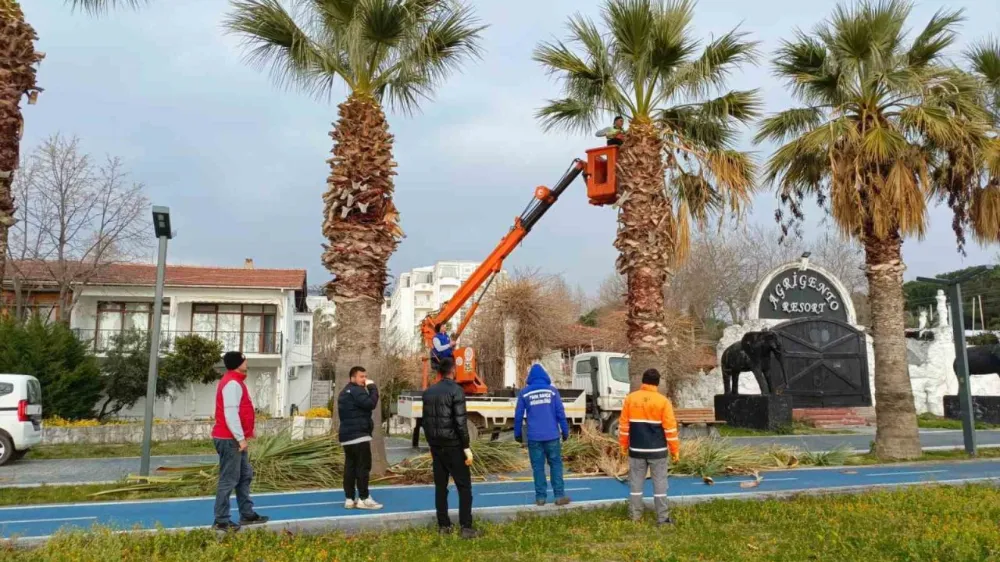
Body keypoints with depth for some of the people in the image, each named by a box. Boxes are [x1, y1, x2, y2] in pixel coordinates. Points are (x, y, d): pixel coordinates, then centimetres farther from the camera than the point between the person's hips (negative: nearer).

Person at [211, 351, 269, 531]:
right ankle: (221, 520, 3)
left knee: (245, 475, 16)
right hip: (230, 439, -11)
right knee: (229, 480, -4)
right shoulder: (232, 383, -17)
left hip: (235, 439, 11)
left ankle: (247, 514, 23)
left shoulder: (235, 381, 16)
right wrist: (241, 438, -21)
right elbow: (230, 414, -23)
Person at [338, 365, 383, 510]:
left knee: (350, 466, 8)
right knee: (363, 466, -6)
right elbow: (371, 404, -23)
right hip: (359, 435, -10)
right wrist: (373, 388, -12)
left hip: (347, 435, 10)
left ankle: (349, 499, 8)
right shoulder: (356, 390, -11)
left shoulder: (345, 392, 22)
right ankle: (363, 499, -6)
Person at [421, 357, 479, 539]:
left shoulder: (428, 392, 9)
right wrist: (466, 447, -12)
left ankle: (443, 525, 15)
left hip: (436, 445, 6)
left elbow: (426, 421, 12)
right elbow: (460, 421, -16)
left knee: (440, 486, 12)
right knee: (464, 486, 0)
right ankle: (466, 528, -2)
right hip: (453, 445, -6)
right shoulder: (456, 390, -11)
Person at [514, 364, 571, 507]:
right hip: (551, 435, 0)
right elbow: (561, 413, 1)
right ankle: (559, 496, 4)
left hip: (534, 437, 0)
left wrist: (518, 434, 14)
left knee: (538, 467, 6)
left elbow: (518, 415, 4)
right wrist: (565, 431, 8)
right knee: (556, 464, 7)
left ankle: (540, 497, 7)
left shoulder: (524, 392, 3)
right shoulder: (552, 390, 2)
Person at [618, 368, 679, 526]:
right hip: (657, 449, -2)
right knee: (659, 482, 4)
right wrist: (675, 449, 1)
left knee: (636, 481, 10)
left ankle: (635, 514, 14)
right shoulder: (662, 401, -9)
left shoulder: (630, 398, -1)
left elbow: (623, 424, 3)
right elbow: (670, 428, -7)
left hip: (636, 449, 2)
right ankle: (662, 517, 5)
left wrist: (623, 445, 13)